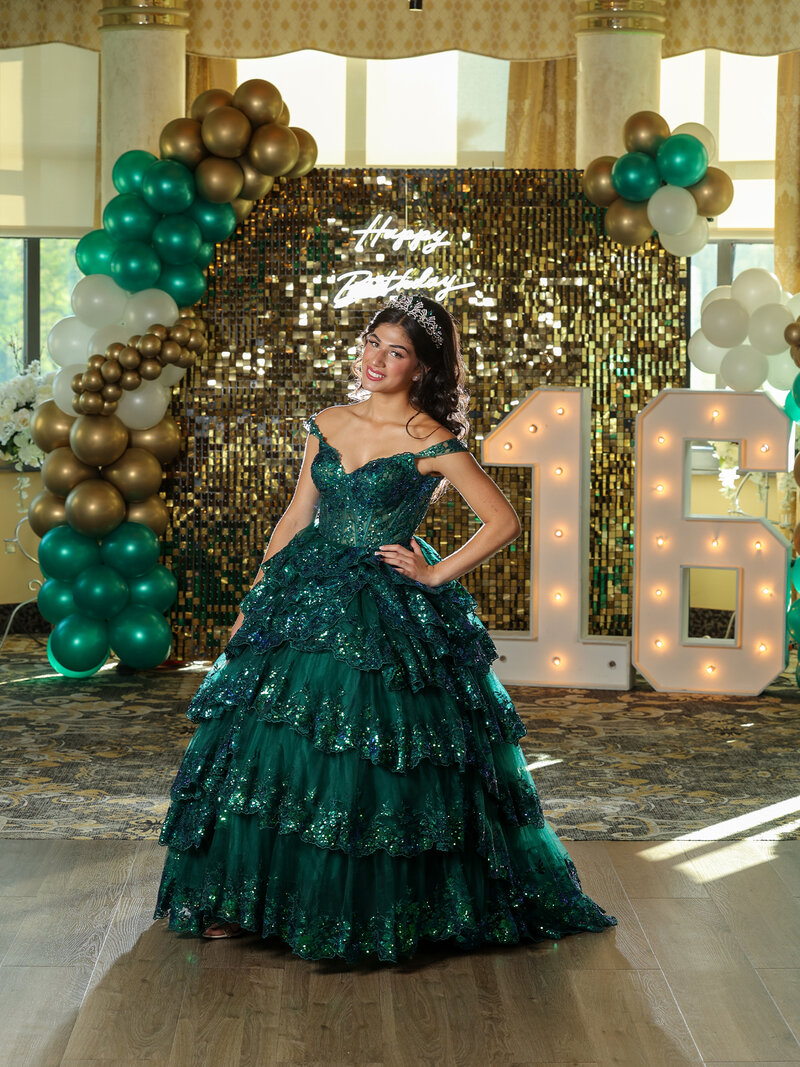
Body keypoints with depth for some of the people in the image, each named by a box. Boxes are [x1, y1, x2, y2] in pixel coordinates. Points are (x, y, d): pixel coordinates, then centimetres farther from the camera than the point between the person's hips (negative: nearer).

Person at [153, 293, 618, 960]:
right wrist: (252, 601, 12)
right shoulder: (328, 425, 7)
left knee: (376, 753, -3)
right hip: (304, 604, 5)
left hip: (387, 617, -5)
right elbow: (297, 516, 13)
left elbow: (504, 522, -8)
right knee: (269, 746, 4)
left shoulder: (434, 444, -9)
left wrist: (436, 574, -9)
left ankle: (374, 911, 15)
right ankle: (247, 903, 16)